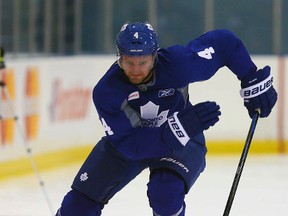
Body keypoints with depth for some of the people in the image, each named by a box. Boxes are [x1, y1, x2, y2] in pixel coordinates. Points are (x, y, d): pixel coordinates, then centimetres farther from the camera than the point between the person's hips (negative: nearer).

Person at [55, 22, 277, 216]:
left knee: (165, 193, -32)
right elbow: (129, 144, -35)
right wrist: (180, 127, -44)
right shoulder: (106, 92, -30)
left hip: (183, 140, -1)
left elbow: (224, 41, -19)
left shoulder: (177, 63, -33)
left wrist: (254, 82, -18)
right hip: (126, 139, 2)